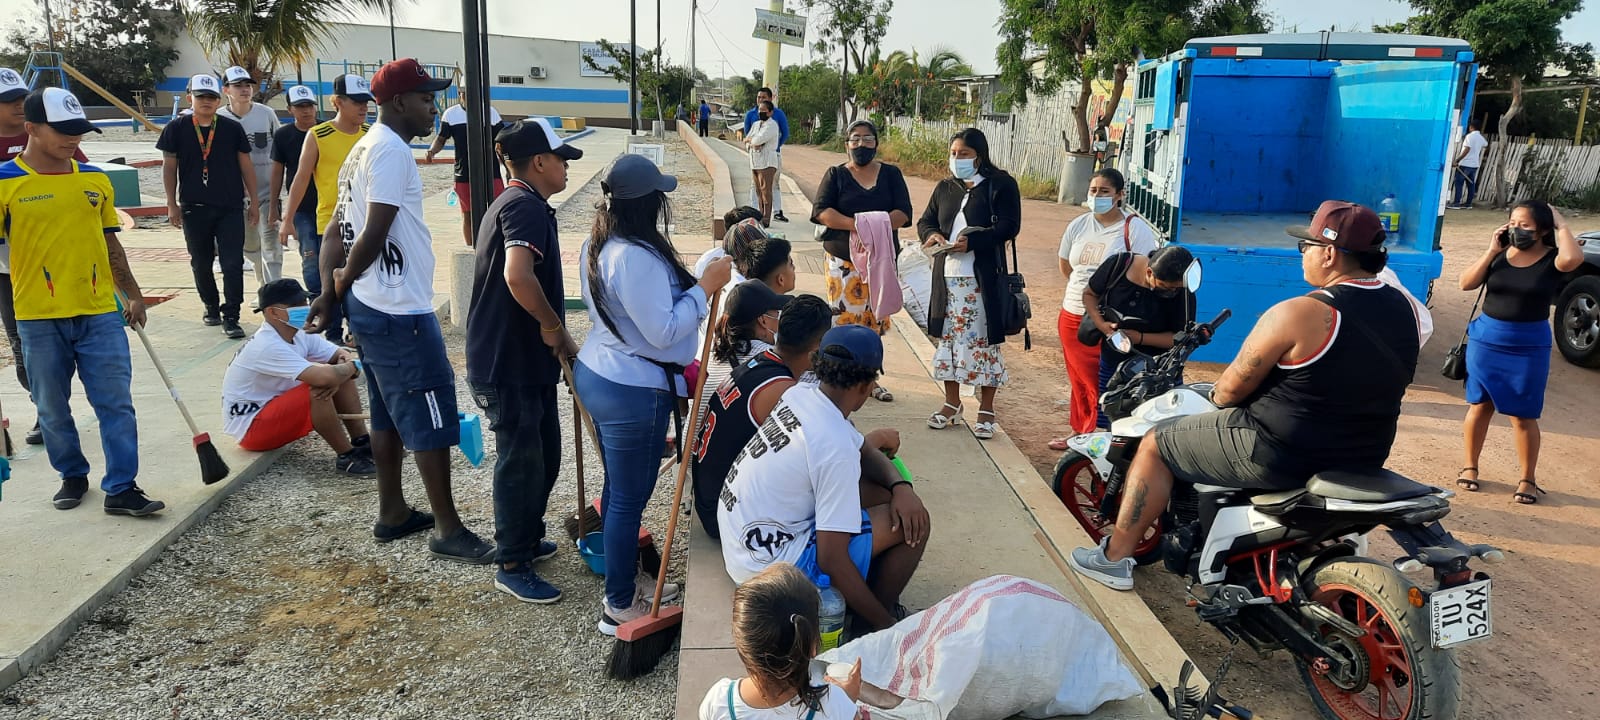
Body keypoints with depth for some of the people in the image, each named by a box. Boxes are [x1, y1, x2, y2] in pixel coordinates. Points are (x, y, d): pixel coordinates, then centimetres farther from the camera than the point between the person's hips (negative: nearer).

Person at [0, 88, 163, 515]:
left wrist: (132, 294, 16)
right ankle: (72, 476, 29)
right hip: (39, 319, -2)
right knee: (53, 408, 10)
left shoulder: (95, 179, 7)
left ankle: (121, 488, 6)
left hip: (100, 313, 2)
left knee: (116, 403, 0)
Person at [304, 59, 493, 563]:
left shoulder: (364, 149, 16)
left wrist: (330, 289, 4)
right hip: (400, 311, -10)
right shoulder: (392, 151, -15)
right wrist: (343, 282, -5)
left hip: (371, 307, 10)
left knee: (390, 411, 17)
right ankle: (448, 530, 4)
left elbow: (338, 232, 13)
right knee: (431, 414, -4)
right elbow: (376, 233, -21)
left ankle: (393, 513, 28)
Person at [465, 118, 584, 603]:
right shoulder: (527, 207, -18)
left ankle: (526, 539, 36)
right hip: (509, 365, -10)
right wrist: (554, 326, -20)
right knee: (521, 461, 0)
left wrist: (554, 336, 19)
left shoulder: (513, 203, 17)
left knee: (544, 453, 19)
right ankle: (512, 566, 14)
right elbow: (518, 277, -35)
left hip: (525, 360, 10)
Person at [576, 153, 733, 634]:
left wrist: (689, 283, 15)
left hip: (596, 374, 10)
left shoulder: (596, 246, 6)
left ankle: (623, 581, 37)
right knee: (630, 497, 3)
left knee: (620, 487, 21)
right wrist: (705, 287, -16)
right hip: (634, 392, -10)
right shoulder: (637, 257, -26)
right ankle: (619, 607, 17)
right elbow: (663, 331, -24)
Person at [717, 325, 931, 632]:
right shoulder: (837, 448, -27)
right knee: (911, 524, -7)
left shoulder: (801, 395, -3)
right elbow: (832, 560, -24)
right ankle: (875, 619, 13)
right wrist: (885, 625, -12)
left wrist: (901, 486, -7)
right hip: (769, 566, -9)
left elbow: (865, 451, 13)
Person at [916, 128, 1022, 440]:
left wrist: (971, 241, -23)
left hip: (983, 279, -5)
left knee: (983, 341, 0)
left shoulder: (1001, 184, -3)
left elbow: (1009, 226, -12)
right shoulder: (945, 188, 14)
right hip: (947, 276, 6)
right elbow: (925, 221, 17)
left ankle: (986, 410, 11)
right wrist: (932, 235, -8)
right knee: (948, 338, 10)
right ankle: (952, 403, 24)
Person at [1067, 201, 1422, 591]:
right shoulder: (1404, 308, 1)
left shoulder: (1298, 314, -22)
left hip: (1280, 455, -8)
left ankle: (1115, 556, 17)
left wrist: (1216, 396, 8)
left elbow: (1233, 387, -15)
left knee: (1156, 444, 8)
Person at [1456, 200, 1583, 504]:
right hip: (1487, 340, 2)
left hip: (1529, 346, -2)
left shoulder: (1552, 259, -7)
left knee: (1523, 416, 4)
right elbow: (1466, 283, -6)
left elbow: (1573, 258, -31)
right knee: (1479, 407, 11)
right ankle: (1470, 467, 24)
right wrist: (1491, 250, -13)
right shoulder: (1499, 254, 0)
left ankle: (1528, 480, 17)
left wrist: (1561, 224, -16)